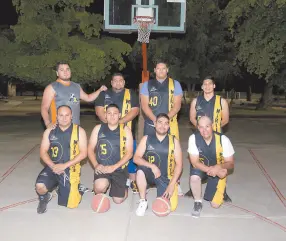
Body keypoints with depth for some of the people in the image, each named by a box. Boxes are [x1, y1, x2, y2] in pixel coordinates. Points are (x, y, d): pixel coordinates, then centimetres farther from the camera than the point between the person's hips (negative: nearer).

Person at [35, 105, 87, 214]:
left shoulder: (79, 131, -4)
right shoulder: (49, 131, 3)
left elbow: (83, 153, -8)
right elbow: (43, 152, 2)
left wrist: (64, 165, -18)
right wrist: (52, 166, -16)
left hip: (70, 170, -1)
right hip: (53, 167, 1)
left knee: (70, 204, -2)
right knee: (40, 186, -28)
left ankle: (76, 187, 33)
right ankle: (44, 198, 10)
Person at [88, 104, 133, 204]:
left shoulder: (125, 130, -1)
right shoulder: (98, 128, 3)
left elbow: (129, 153, -5)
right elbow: (90, 149, 4)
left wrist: (114, 167, -15)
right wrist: (96, 165, -13)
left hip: (119, 169, 0)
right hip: (102, 167, 0)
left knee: (118, 200, -3)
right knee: (100, 187, -30)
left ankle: (123, 185, 31)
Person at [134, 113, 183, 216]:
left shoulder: (174, 141, -4)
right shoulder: (146, 139, -4)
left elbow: (179, 164, -7)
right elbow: (136, 158, -11)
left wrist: (172, 185, -16)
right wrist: (152, 166, -27)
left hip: (166, 177, 0)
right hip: (150, 174, 0)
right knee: (140, 169, -33)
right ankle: (143, 201, -13)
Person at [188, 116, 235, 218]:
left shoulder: (223, 139, -23)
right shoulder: (193, 138, -23)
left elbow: (230, 163, -16)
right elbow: (195, 162, -20)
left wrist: (218, 167, -37)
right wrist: (210, 170, -34)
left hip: (219, 170, 0)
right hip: (200, 167, 0)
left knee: (215, 204, -7)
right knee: (194, 178, -36)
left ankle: (220, 190, 29)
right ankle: (198, 203, -6)